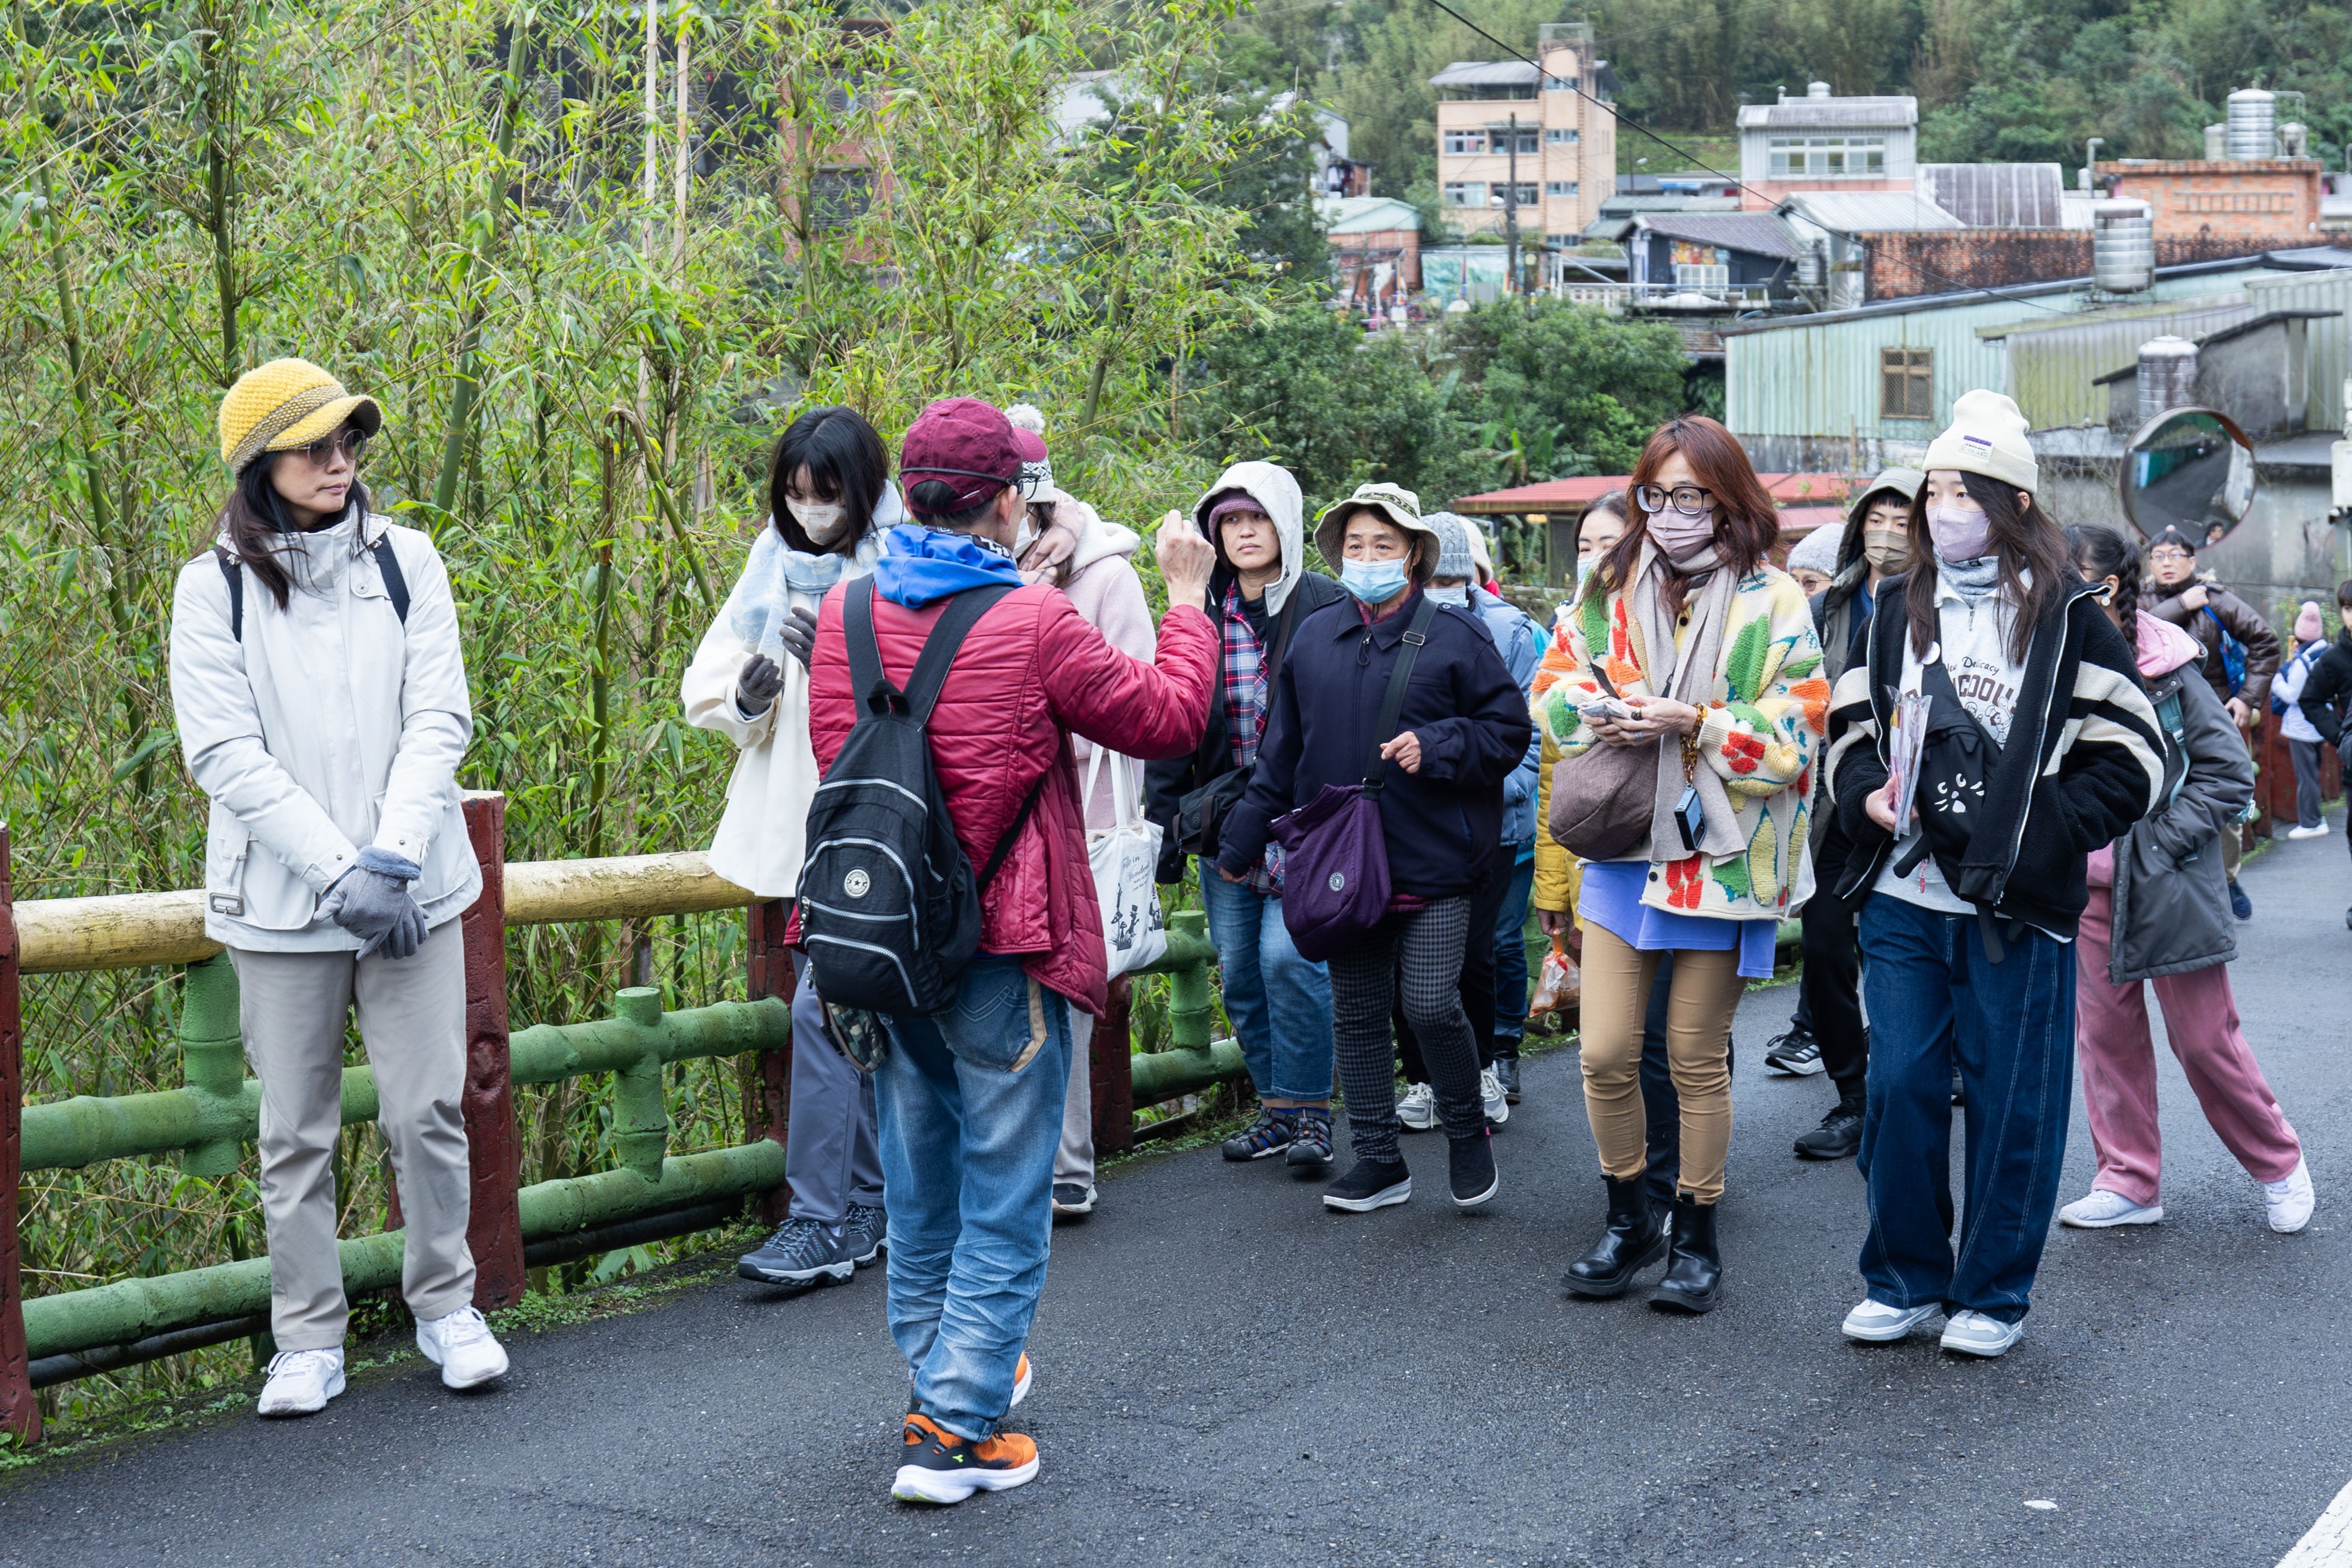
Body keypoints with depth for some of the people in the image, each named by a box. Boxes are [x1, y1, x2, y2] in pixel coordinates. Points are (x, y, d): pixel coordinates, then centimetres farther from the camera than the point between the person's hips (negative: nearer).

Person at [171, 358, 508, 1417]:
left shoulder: (404, 561, 4)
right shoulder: (214, 588, -2)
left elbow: (439, 721, -1)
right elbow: (227, 756, -8)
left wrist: (393, 859, -13)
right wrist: (339, 869, -16)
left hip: (414, 889, 1)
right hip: (282, 903, -1)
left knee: (429, 1109, 3)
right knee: (295, 1131, 5)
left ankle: (446, 1306, 21)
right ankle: (309, 1342, 18)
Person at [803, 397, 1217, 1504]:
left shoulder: (845, 613, 1)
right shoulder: (1033, 624, -15)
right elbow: (1168, 718, -5)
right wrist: (1188, 600, 9)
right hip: (1001, 952, -6)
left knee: (918, 1185, 20)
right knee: (1003, 1196, 3)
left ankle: (944, 1376, 35)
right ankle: (953, 1431, 2)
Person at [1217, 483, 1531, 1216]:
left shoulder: (1453, 635, -2)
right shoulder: (1314, 637, 9)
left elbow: (1510, 730, -1)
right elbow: (1282, 750, 16)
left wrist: (1434, 746, -16)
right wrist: (1243, 841, 17)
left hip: (1432, 858, -4)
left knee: (1431, 1005, -9)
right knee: (1356, 1013, 9)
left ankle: (1467, 1133, 17)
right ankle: (1379, 1160, 21)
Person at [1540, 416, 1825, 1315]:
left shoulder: (1770, 601, -4)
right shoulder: (1612, 590, 8)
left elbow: (1797, 731, -10)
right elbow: (1555, 682, 16)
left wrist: (1694, 722, -20)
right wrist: (1595, 712, -6)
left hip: (1720, 858, -3)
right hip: (1621, 849, 3)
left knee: (1697, 1059, 6)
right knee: (1605, 1054, 0)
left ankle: (1697, 1234, 23)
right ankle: (1629, 1222, 21)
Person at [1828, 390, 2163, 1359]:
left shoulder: (2070, 618, -1)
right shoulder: (1898, 610, 11)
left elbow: (2130, 762, -2)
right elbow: (1851, 727, 18)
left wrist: (2037, 832, -13)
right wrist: (1868, 797, -2)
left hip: (2018, 909, -3)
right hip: (1902, 901, 4)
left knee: (2012, 1100, 4)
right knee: (1900, 1086, 6)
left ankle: (1993, 1294, 19)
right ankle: (1905, 1279, 22)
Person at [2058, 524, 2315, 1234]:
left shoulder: (2167, 670, -11)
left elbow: (2230, 774, -8)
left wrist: (2158, 843, -14)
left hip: (2168, 885, -4)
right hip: (2088, 888, 5)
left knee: (2205, 1039, 1)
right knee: (2105, 1033, 9)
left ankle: (2279, 1163, 22)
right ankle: (2129, 1182, 21)